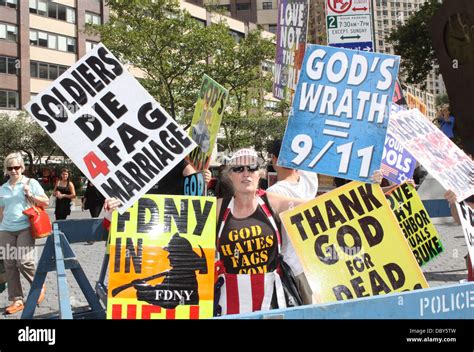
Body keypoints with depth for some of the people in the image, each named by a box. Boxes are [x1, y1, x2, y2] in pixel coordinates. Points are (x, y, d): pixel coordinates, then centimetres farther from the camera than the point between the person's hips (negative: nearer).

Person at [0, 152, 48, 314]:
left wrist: (30, 195, -12)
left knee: (24, 261, -15)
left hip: (25, 228, -4)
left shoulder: (31, 183, 2)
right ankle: (16, 300, 8)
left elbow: (46, 202, 1)